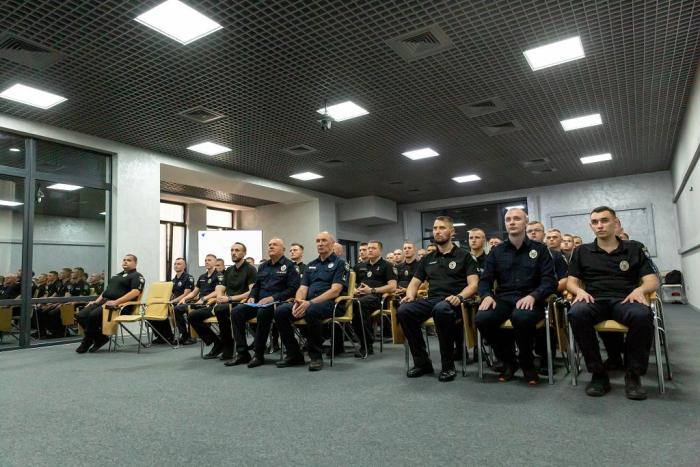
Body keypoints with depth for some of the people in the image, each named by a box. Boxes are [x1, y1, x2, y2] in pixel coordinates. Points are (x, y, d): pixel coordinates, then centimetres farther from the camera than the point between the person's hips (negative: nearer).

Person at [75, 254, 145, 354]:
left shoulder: (137, 276, 0)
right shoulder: (116, 276, 28)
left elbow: (135, 292, -16)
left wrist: (116, 302, -24)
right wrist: (96, 301, 10)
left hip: (120, 305, -8)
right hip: (104, 301, 8)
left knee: (94, 315, -29)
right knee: (81, 316, -13)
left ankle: (87, 342, -6)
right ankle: (100, 338, -2)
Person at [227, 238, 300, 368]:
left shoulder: (289, 266, 0)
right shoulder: (263, 266, 21)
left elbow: (293, 288, -10)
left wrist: (272, 298, -17)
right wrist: (252, 297, 3)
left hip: (277, 302, -7)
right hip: (258, 302, 7)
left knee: (263, 312, -37)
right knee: (236, 312, -14)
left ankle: (259, 354, -24)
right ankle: (242, 353, -11)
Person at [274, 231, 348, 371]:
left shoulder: (340, 263, 2)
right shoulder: (311, 265, 22)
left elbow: (335, 291, -11)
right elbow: (303, 288, 13)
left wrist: (310, 303, -22)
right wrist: (298, 301, -11)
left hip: (330, 303, -6)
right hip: (308, 303, 6)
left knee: (311, 311, -38)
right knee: (280, 311, -17)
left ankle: (316, 356, -18)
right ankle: (294, 354, -4)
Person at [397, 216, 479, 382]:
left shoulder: (464, 256, 9)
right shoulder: (427, 259, 21)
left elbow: (473, 284, -1)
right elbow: (414, 283, 20)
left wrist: (459, 297, -21)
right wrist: (410, 295, -4)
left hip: (452, 302, -4)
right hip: (431, 300, 4)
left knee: (441, 309, -41)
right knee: (403, 311, -26)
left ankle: (448, 365, -22)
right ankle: (422, 362, -12)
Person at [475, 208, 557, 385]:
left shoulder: (539, 249, 9)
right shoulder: (496, 251, 15)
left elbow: (550, 281, 0)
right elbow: (485, 280, 11)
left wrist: (533, 296, -20)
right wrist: (487, 295, -12)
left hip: (529, 300, -2)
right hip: (503, 299, 3)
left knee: (522, 317, -38)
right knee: (482, 319, -29)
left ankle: (527, 363, -8)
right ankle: (508, 360, -2)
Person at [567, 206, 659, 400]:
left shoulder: (635, 248, 16)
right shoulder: (581, 251, 16)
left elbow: (652, 280, 9)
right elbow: (571, 281, 12)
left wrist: (639, 289, -15)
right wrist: (580, 291, -12)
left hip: (625, 300, 0)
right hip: (594, 300, 0)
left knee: (643, 315, -37)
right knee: (576, 314, -36)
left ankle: (633, 374, -16)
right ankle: (598, 373, -21)